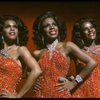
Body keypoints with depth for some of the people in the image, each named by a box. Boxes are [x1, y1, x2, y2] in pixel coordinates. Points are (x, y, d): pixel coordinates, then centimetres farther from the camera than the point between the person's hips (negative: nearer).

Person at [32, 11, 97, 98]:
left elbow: (92, 63, -6)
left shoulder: (67, 46, -3)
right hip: (41, 94, 2)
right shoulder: (37, 53, 4)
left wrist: (74, 83, -5)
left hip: (61, 94, -2)